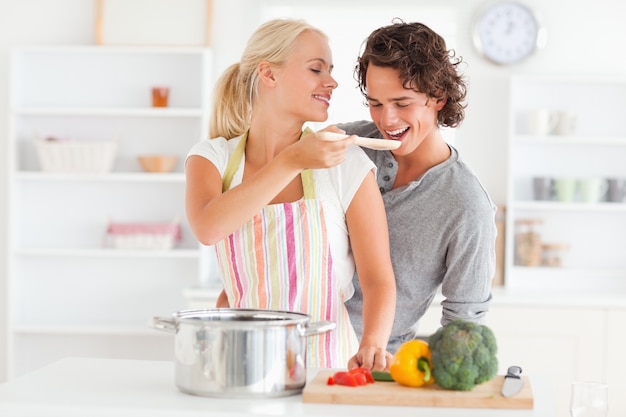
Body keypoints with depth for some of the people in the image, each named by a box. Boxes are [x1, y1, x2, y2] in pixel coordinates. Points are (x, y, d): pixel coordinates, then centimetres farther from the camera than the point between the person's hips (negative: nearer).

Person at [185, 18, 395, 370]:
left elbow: (378, 279, -4)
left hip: (325, 364, -2)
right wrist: (291, 162, -24)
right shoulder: (214, 157, 3)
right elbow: (207, 228, -18)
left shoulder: (347, 164, -2)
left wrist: (371, 345, -23)